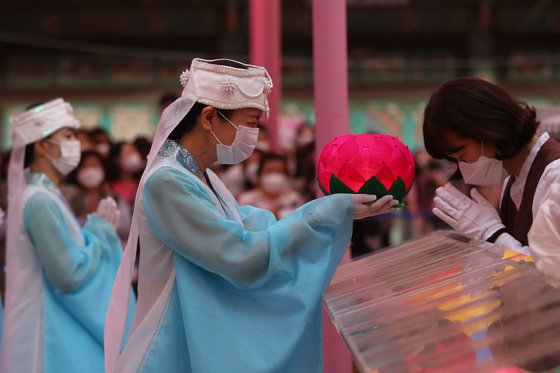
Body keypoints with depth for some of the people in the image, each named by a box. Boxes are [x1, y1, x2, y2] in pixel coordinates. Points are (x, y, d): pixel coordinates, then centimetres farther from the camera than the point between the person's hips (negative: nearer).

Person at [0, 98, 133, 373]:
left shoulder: (42, 195, 13)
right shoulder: (41, 201, -17)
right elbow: (71, 274, -21)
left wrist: (98, 226, 7)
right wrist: (101, 226, -9)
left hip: (57, 331, 10)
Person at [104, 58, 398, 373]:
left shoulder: (202, 179, 9)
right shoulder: (166, 183, -20)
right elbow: (244, 257, -23)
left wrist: (342, 211, -1)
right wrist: (331, 212, -18)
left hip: (211, 344, 9)